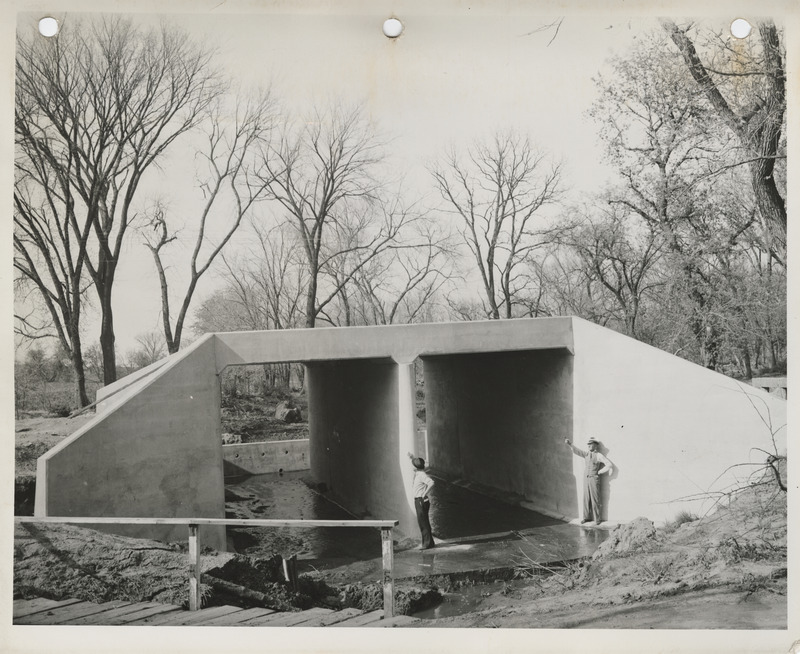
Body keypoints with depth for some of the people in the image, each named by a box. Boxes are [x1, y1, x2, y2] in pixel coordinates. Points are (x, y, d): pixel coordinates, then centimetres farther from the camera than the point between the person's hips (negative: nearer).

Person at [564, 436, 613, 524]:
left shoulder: (599, 456, -8)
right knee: (586, 499, 7)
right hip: (586, 479, 5)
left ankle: (598, 519, 7)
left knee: (595, 500, -2)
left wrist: (599, 472, -9)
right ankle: (587, 517, 16)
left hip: (594, 479, -5)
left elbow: (609, 465, -15)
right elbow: (577, 451, 0)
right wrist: (570, 444, -16)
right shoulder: (586, 454, 10)